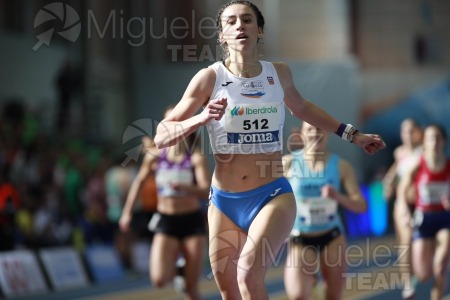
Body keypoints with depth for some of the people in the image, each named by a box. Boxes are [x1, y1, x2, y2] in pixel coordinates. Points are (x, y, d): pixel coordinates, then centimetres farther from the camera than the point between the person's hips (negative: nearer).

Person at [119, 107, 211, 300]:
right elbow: (139, 181, 17)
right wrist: (127, 212, 18)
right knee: (159, 279, -15)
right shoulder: (155, 155, 0)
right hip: (165, 221, 2)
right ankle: (176, 268, 21)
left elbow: (206, 191, -22)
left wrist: (184, 187, -40)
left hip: (192, 221, -2)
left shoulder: (196, 157, -10)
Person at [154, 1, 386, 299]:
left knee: (249, 275, -28)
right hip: (224, 203, 1)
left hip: (273, 196, -1)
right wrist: (201, 118, -23)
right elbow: (161, 137, -7)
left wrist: (351, 134, 31)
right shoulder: (210, 77, -6)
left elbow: (302, 108, 26)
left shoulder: (279, 73, 3)